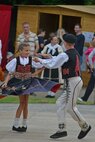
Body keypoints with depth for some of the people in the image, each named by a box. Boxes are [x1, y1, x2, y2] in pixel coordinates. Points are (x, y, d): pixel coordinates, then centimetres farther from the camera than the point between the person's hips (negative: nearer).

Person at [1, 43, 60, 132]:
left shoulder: (31, 60, -6)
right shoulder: (15, 60, -10)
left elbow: (42, 66, 6)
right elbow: (10, 74, -10)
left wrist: (35, 74, -5)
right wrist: (6, 82, -24)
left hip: (27, 82, 2)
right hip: (18, 83, -2)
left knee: (25, 103, 4)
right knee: (22, 103, -6)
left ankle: (24, 125, 11)